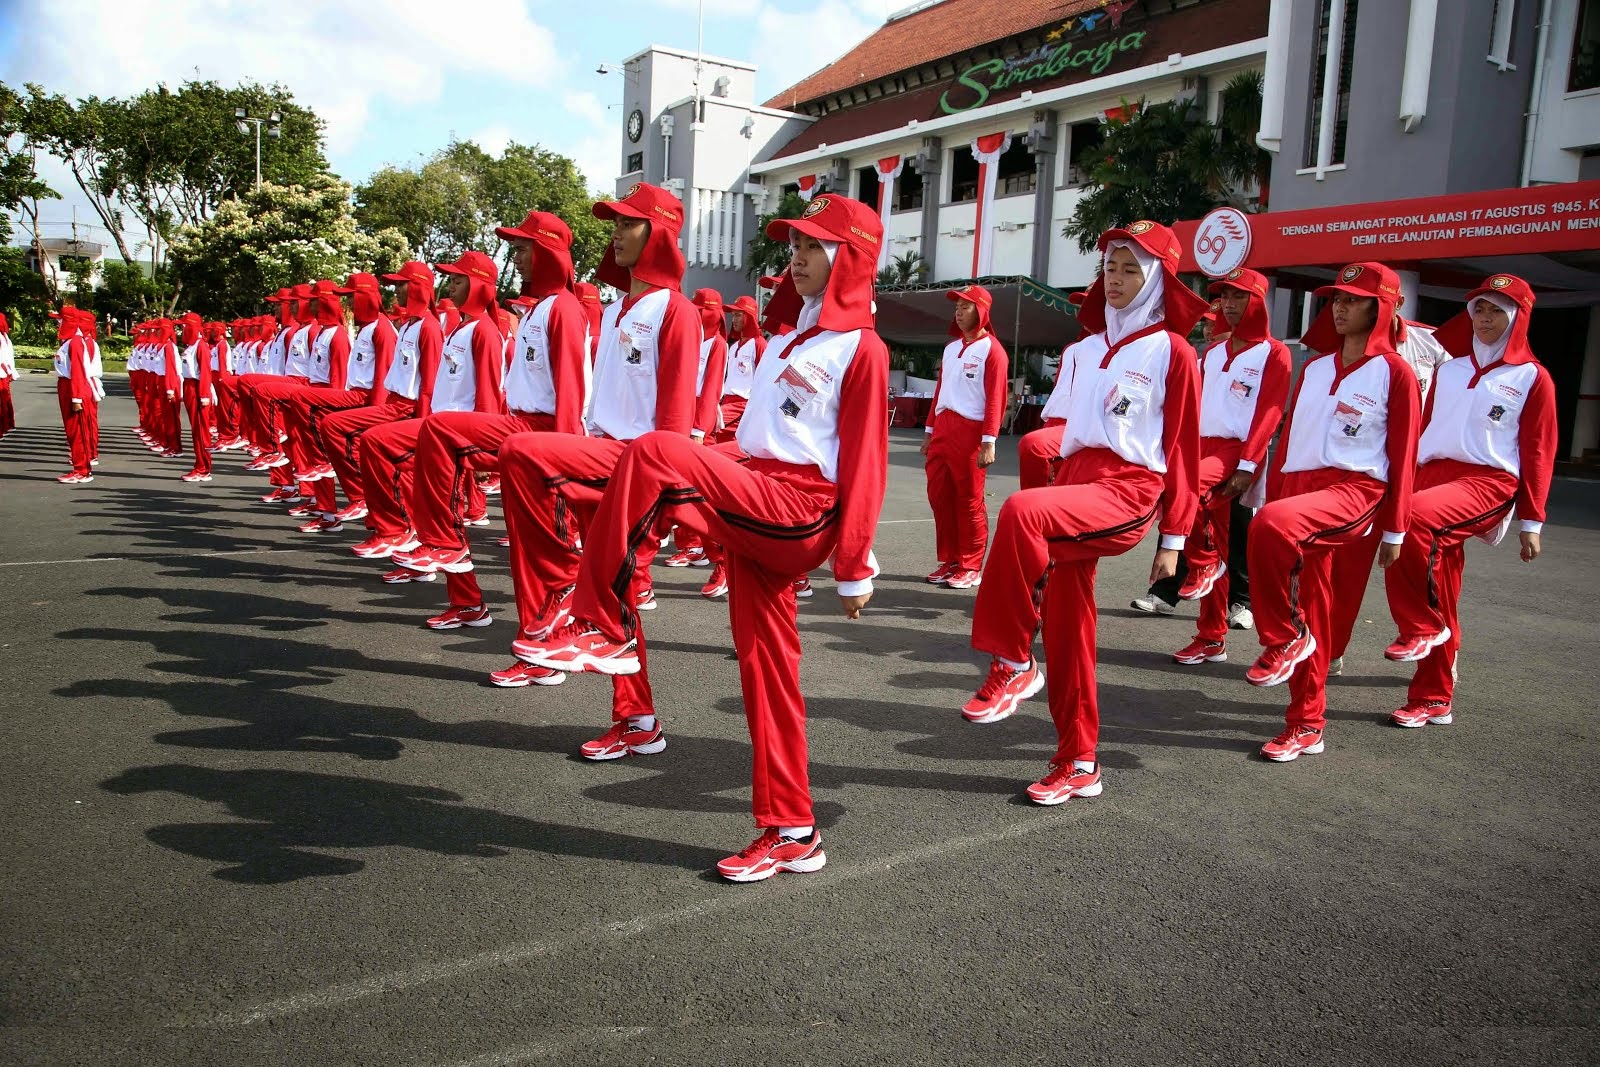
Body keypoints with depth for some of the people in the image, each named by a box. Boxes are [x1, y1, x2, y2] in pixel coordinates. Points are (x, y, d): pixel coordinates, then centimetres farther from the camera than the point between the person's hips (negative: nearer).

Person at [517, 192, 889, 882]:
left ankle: (603, 626, -16)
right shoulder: (787, 342, 25)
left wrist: (855, 568, -8)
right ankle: (791, 832, 17)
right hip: (754, 502, 8)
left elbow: (864, 464, -7)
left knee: (652, 454, -25)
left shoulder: (861, 348, -2)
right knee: (765, 664, 7)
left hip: (800, 510, -8)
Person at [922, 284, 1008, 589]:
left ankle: (971, 567, 6)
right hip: (942, 430, 7)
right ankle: (949, 561, 17)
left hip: (970, 431, -7)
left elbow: (996, 398, -11)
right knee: (939, 496, 7)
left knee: (969, 500, -2)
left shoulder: (991, 349, -4)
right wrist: (930, 431, 17)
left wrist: (989, 442, -17)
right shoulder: (951, 348, 19)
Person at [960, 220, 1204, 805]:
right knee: (1067, 626, 4)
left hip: (1128, 490, -6)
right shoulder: (1083, 351, 18)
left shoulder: (1172, 352, 2)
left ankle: (1013, 663, -22)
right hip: (1073, 484, 6)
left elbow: (1182, 447, 0)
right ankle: (1078, 763, 18)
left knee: (1020, 510, -35)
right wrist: (1060, 486, 20)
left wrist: (1173, 539, -3)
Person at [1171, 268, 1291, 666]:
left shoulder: (1273, 353, 0)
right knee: (1215, 548, 6)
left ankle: (1203, 563, -11)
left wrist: (1247, 465, -18)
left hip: (1236, 452, -6)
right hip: (1203, 447, 6)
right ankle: (1212, 639, 12)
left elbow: (1268, 413, -9)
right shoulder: (1212, 353, 19)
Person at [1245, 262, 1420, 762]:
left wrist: (1394, 531, -1)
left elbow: (1402, 454, 0)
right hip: (1299, 485, 6)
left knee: (1274, 524, -36)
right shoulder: (1315, 367, 17)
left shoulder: (1393, 371, 1)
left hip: (1354, 490, -6)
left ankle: (1284, 639, -17)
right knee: (1311, 608, 7)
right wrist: (1271, 494, 14)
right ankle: (1307, 723, 16)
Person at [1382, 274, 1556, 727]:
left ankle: (1422, 629, -18)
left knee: (1418, 517, -36)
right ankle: (1435, 700, 13)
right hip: (1432, 475, 5)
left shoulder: (1532, 377, 5)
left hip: (1488, 481, -5)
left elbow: (1539, 453, 3)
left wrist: (1531, 523, 0)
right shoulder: (1447, 367, 18)